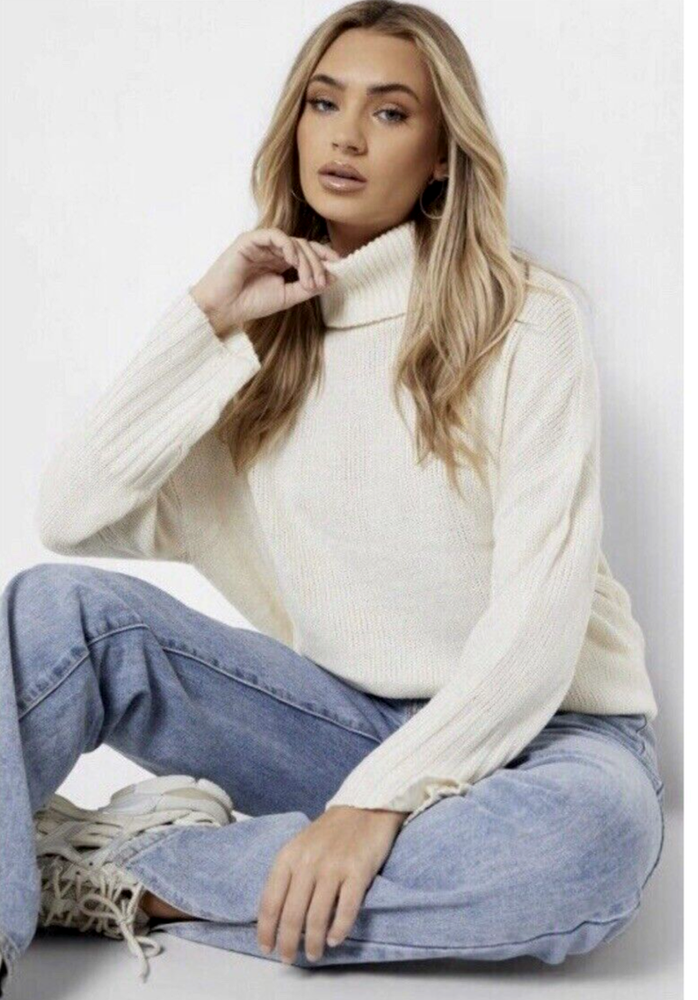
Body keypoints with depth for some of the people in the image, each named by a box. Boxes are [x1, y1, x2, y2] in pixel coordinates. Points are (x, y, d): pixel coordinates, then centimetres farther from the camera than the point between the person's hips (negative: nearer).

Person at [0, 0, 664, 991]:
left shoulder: (524, 317, -7)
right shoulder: (264, 331, 5)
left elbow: (540, 605, -17)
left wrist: (378, 801, -28)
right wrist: (207, 317, -11)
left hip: (530, 723, -2)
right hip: (339, 714, 3)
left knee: (594, 833, -39)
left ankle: (113, 877, -28)